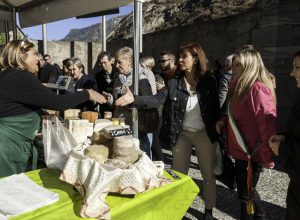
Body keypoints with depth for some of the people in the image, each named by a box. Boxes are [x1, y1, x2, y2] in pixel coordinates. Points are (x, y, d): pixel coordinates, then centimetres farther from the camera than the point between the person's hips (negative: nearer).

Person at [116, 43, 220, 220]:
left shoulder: (209, 81, -7)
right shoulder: (174, 82, -4)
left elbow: (216, 107, -3)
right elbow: (156, 100, -14)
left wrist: (218, 129, -10)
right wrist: (134, 99, -28)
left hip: (204, 134, -1)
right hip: (181, 134, 2)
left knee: (208, 173, 12)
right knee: (179, 173, 15)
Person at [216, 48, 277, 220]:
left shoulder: (258, 89, -20)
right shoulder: (242, 87, 11)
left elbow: (268, 124, -24)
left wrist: (268, 158, -20)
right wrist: (224, 122, 3)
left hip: (251, 153, -10)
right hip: (241, 150, 10)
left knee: (246, 193, 6)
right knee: (246, 190, 23)